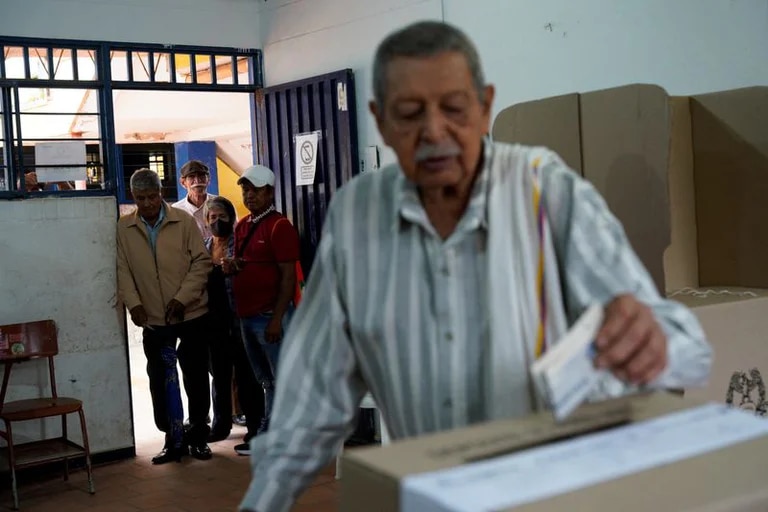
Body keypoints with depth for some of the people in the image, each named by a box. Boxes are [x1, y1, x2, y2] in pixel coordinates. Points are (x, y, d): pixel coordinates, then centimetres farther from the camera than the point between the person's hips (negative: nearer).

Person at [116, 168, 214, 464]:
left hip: (191, 315, -1)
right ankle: (173, 440, 20)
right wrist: (133, 303, -15)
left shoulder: (184, 221, -4)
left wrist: (182, 298, -15)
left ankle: (198, 438, 21)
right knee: (160, 382, 6)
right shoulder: (124, 229, 2)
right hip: (153, 320, 2)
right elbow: (123, 270, -1)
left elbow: (201, 262, -6)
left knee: (196, 379, 7)